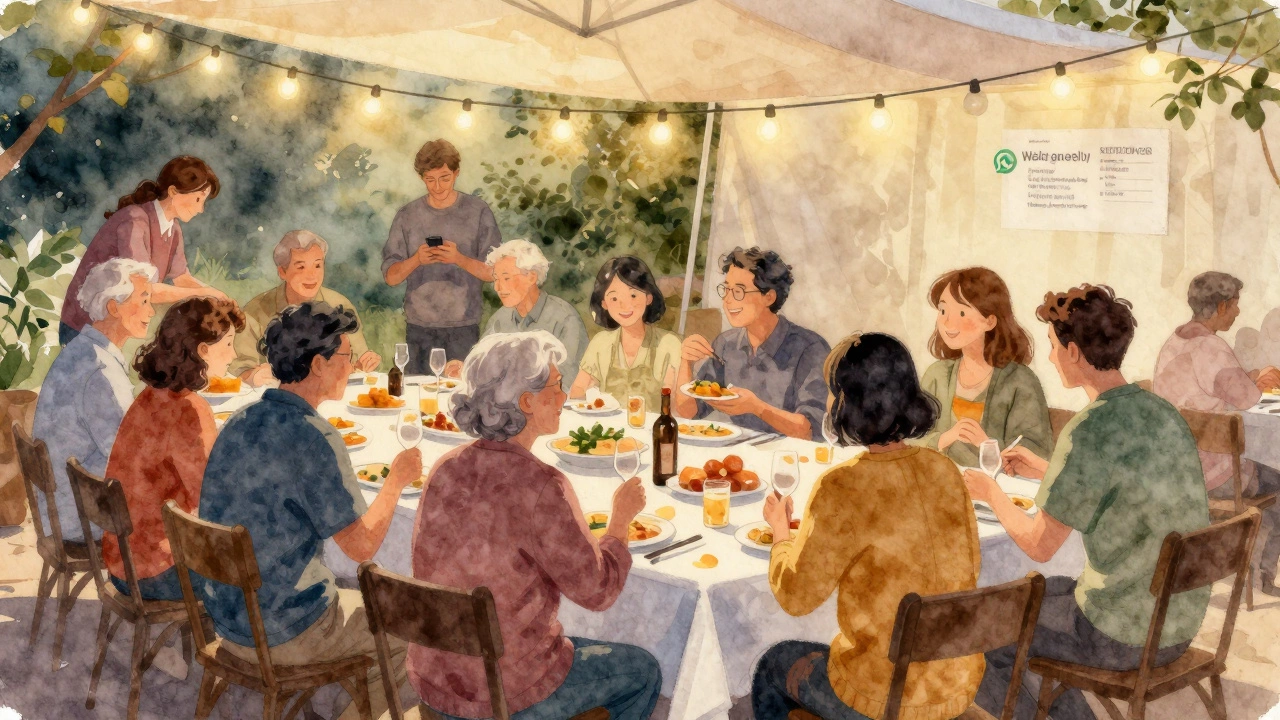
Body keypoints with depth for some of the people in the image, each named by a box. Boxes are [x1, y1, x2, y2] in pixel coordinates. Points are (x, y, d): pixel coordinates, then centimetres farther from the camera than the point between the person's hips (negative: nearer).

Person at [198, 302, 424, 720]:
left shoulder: (240, 423, 2)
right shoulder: (314, 438, -23)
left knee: (362, 598, 29)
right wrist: (397, 480, -5)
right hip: (285, 634, -8)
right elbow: (361, 545, -21)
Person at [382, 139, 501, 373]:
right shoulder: (407, 216, 5)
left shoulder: (478, 212, 0)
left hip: (464, 327, -1)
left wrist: (460, 259, -19)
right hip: (419, 327, 2)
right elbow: (390, 276, 3)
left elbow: (493, 272, -2)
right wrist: (416, 259, -15)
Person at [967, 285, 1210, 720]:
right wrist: (1044, 471, 20)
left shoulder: (1089, 431, -23)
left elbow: (1040, 545, -17)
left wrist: (990, 492, 0)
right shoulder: (1162, 413, 2)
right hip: (1181, 620, 8)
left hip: (1124, 637, -8)